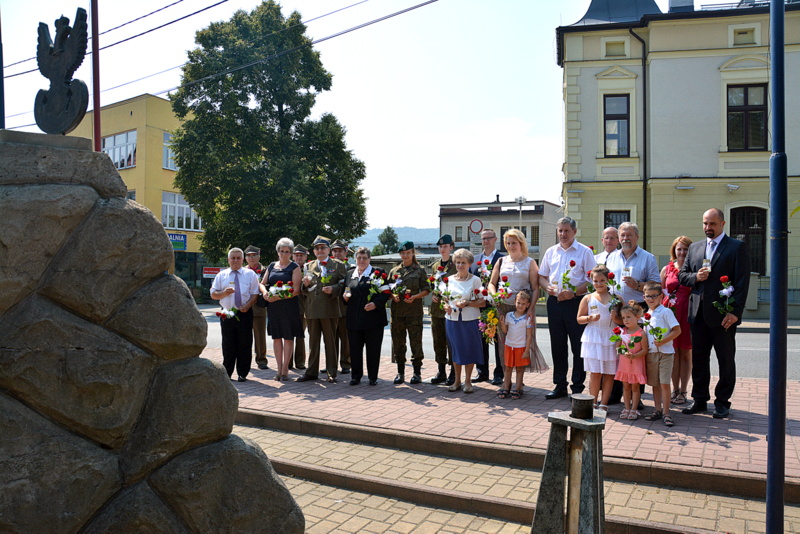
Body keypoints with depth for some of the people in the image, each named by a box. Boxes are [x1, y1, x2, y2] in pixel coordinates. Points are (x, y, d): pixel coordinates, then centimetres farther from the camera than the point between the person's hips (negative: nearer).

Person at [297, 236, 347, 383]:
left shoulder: (338, 265, 4)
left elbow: (343, 285, -1)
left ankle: (332, 373, 12)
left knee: (330, 342, 4)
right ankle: (311, 372, 19)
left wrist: (333, 289, -19)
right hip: (312, 309, 4)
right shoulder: (309, 266, 14)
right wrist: (305, 284, -7)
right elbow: (304, 290, 15)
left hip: (329, 309, -3)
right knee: (313, 342, 11)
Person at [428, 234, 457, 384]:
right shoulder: (435, 265, 14)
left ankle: (453, 373, 7)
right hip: (436, 307, 6)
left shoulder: (456, 265, -4)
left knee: (451, 341, -2)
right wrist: (433, 294, 2)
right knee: (438, 341, 10)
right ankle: (441, 372, 19)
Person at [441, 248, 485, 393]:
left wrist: (467, 303, -18)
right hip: (453, 320, 3)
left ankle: (468, 381, 16)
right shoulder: (449, 280, 8)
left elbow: (483, 302, -5)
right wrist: (446, 306, -7)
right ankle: (457, 380, 20)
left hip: (470, 320, -3)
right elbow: (445, 299, 15)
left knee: (469, 349, 3)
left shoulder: (475, 280, -2)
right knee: (456, 349, 9)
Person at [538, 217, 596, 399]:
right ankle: (559, 385, 21)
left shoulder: (585, 252, -2)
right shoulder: (551, 252, 13)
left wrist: (573, 292, -19)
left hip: (576, 302, -4)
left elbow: (592, 280, -7)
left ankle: (578, 387, 11)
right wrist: (548, 287, -4)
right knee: (557, 346, 10)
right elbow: (541, 276, 17)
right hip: (554, 302, 5)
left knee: (578, 346, 1)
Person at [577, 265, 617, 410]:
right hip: (593, 339, -1)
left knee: (609, 373, 3)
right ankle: (593, 402, 10)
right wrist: (590, 318, -12)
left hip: (611, 339, 1)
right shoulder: (588, 298, 6)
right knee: (595, 372, -1)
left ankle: (603, 404, 12)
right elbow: (579, 319, 7)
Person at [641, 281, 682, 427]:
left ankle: (666, 412, 1)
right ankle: (657, 410, 20)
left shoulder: (665, 312, -8)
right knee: (654, 383, 11)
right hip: (650, 353, 6)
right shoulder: (646, 314, 12)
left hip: (665, 352, -6)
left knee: (664, 383, -6)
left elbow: (677, 330, -12)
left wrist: (663, 341, -21)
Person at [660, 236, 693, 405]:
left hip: (687, 314, -2)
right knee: (673, 352, 7)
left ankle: (683, 391, 14)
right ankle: (675, 389, 17)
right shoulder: (667, 269, 9)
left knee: (686, 353, 4)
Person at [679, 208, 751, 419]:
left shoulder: (737, 247, -3)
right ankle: (700, 400, 22)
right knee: (698, 359, 11)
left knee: (726, 360, 6)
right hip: (698, 313, 5)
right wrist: (695, 277, -7)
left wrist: (735, 312, -15)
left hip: (723, 314, -5)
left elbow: (742, 282, -8)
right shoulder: (695, 247, 14)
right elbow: (682, 275, 16)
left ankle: (722, 403, 17)